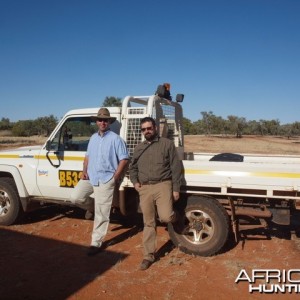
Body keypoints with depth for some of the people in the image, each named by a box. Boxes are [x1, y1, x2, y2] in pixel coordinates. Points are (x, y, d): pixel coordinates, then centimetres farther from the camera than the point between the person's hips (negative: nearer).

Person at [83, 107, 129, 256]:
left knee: (101, 213, -3)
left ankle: (96, 242, 7)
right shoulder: (93, 138, 13)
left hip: (105, 179, -6)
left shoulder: (115, 139, -6)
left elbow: (124, 159, -8)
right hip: (91, 178, 7)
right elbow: (88, 156, 22)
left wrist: (115, 177, -14)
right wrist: (84, 171, 7)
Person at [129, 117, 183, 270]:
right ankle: (148, 256, 19)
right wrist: (135, 182, 4)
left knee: (165, 217, -20)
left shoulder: (167, 144, 1)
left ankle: (175, 216, 19)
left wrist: (176, 188, -6)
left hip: (163, 185, -3)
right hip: (144, 189, 4)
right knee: (149, 223, 7)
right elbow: (132, 168, 23)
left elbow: (176, 167, -1)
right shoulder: (139, 148, 14)